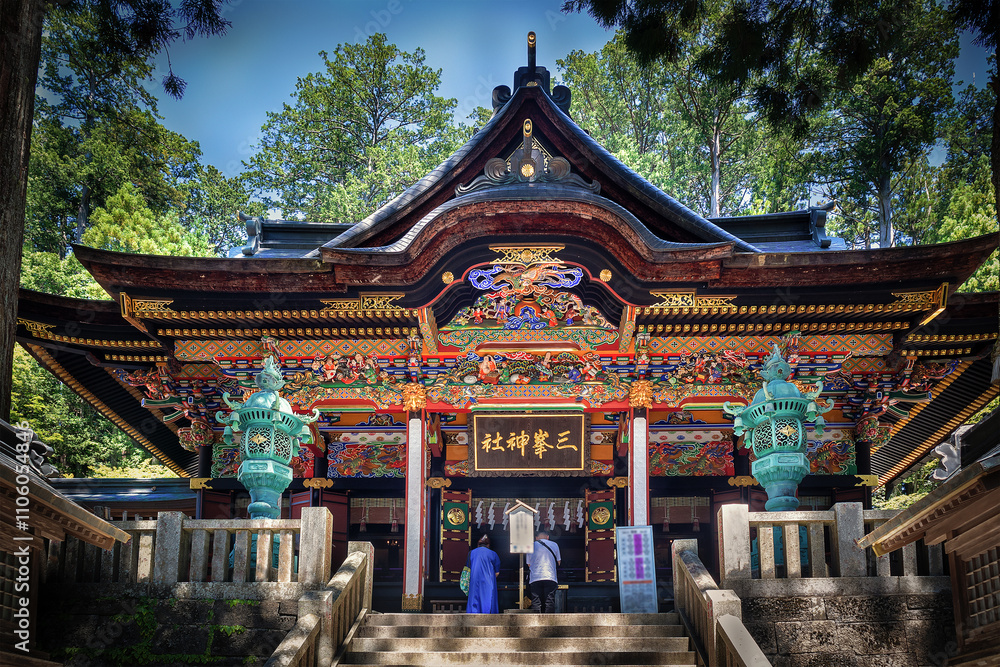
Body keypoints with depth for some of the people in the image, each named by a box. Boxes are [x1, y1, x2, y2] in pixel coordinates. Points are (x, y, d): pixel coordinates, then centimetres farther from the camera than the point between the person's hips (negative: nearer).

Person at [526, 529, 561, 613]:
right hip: (550, 577, 0)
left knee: (536, 603, -1)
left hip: (535, 578, 0)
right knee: (549, 602, -1)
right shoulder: (554, 545, 11)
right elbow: (558, 562, 19)